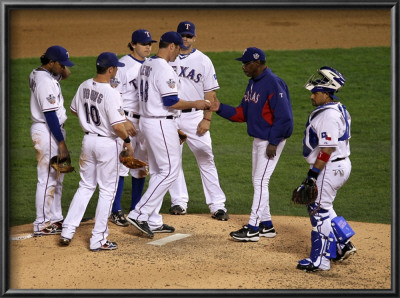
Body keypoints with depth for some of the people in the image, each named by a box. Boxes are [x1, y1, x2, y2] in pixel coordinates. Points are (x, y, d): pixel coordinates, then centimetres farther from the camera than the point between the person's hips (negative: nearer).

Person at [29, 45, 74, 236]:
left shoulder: (38, 74, 8)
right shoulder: (45, 81, -21)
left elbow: (66, 74, 25)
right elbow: (50, 114, -23)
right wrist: (61, 143, -21)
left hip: (52, 129, 11)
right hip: (47, 132, -11)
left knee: (56, 177, 18)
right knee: (47, 179, -6)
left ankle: (55, 219, 26)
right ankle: (42, 225, -2)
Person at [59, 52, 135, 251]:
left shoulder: (84, 87, 0)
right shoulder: (111, 93, -22)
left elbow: (74, 110, 15)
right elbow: (117, 126, -25)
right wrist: (127, 141, -7)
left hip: (88, 140, 7)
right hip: (107, 143, -7)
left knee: (86, 186, 19)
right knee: (107, 190, 5)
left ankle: (67, 231, 13)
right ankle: (98, 240, 8)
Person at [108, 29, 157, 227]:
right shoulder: (123, 65, -9)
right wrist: (124, 121, -18)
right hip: (127, 120, -7)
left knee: (142, 165, 11)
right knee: (122, 164, -5)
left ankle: (136, 209, 20)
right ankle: (116, 211, 1)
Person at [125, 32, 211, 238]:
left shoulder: (146, 65, 12)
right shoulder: (164, 69, -18)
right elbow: (171, 102, -21)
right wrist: (195, 104, -8)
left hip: (147, 121, 10)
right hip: (162, 125, -10)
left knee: (158, 172, 15)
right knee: (170, 171, -5)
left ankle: (153, 221, 17)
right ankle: (140, 214, -9)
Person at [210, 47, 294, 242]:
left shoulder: (273, 83, -19)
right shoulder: (253, 83, 11)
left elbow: (283, 116, -22)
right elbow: (242, 114, 13)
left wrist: (273, 142, -23)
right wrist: (220, 108, 1)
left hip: (272, 141, -10)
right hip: (258, 139, 10)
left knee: (260, 181, -10)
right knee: (258, 181, 14)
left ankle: (252, 229, -9)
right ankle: (266, 225, 22)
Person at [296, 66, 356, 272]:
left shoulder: (328, 115, -21)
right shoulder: (338, 109, 12)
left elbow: (327, 149, -24)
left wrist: (313, 174, -21)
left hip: (330, 168, -11)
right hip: (340, 165, 11)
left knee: (319, 211, -3)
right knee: (320, 207, 21)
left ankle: (319, 260, 4)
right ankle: (343, 245, 25)